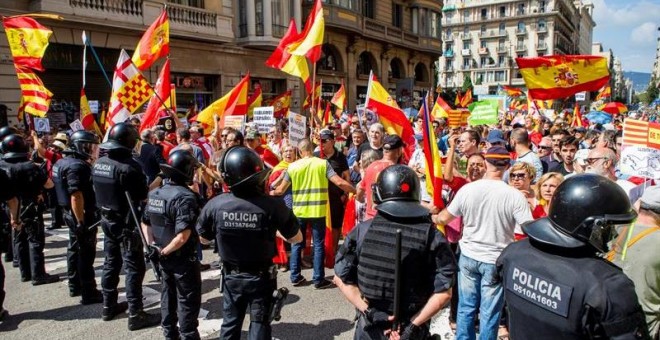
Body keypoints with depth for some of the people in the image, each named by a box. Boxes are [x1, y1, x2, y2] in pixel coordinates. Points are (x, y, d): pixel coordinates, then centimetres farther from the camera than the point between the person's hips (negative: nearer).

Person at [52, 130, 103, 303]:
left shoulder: (63, 162, 11)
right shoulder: (77, 166, -22)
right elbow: (76, 196, -27)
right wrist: (81, 222, -26)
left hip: (71, 213, 10)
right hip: (83, 215, -10)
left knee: (75, 249, 19)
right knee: (86, 254, -3)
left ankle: (75, 286, 32)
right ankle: (89, 293, 4)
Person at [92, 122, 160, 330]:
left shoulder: (99, 163, 4)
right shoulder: (128, 166, -22)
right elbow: (143, 196, -19)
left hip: (107, 219, 8)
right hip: (127, 223, -8)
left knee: (111, 263, 18)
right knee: (134, 268, -2)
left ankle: (109, 307, 29)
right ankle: (135, 315, 2)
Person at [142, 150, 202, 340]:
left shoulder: (154, 194, 3)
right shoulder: (185, 196, -24)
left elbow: (145, 222, 13)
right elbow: (183, 236, -29)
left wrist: (153, 246, 8)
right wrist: (164, 252, -16)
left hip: (164, 258, 8)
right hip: (183, 258, -8)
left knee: (168, 297, 21)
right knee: (188, 301, 7)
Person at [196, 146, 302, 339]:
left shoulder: (215, 205, -18)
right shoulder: (272, 205, -25)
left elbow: (203, 238, 1)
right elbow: (296, 238, -10)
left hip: (231, 276, 2)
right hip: (261, 277, -2)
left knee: (230, 323, 22)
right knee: (259, 324, 15)